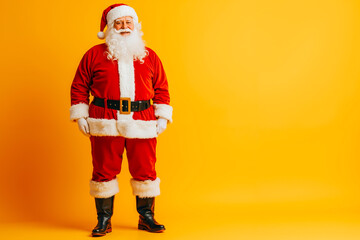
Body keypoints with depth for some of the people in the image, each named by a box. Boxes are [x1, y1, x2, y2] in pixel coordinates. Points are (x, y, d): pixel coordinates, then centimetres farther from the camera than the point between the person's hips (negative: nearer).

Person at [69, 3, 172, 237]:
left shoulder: (150, 56, 11)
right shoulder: (94, 55, 6)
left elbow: (161, 88, 13)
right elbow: (79, 86, 9)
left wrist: (163, 116, 6)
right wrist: (80, 115, 2)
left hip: (142, 124, 2)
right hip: (105, 124, -1)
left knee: (145, 170, 5)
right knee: (104, 170, 4)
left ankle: (146, 217, 22)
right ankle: (104, 220, 18)